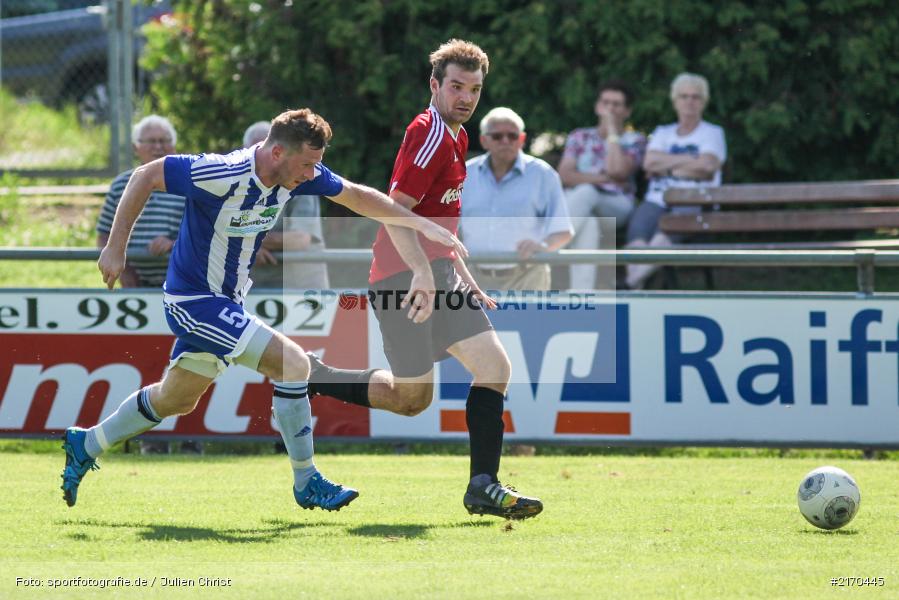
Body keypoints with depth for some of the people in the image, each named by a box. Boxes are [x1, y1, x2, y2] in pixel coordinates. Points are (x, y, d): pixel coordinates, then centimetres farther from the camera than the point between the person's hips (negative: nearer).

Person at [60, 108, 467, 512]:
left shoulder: (300, 172, -8)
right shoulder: (223, 175, -29)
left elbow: (356, 196, 7)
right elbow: (146, 176, -20)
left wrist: (424, 225, 4)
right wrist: (115, 249, -19)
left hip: (226, 301, 9)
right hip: (194, 299, -9)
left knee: (176, 400, 22)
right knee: (292, 362, -18)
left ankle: (85, 445, 40)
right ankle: (307, 484, -8)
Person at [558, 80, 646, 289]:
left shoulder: (634, 140, 15)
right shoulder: (579, 137, 22)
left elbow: (618, 170, -6)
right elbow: (565, 175, 5)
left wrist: (612, 131, 0)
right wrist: (602, 178, -6)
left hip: (617, 205, -1)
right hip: (578, 202, 1)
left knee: (586, 192, -37)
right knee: (588, 224, -39)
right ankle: (581, 294, -55)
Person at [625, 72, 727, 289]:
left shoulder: (712, 133, 16)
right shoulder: (662, 133, 26)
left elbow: (706, 167, -4)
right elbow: (649, 163, 6)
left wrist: (666, 166, 2)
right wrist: (689, 160, 2)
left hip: (695, 202, -2)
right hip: (658, 200, 2)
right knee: (642, 217, -33)